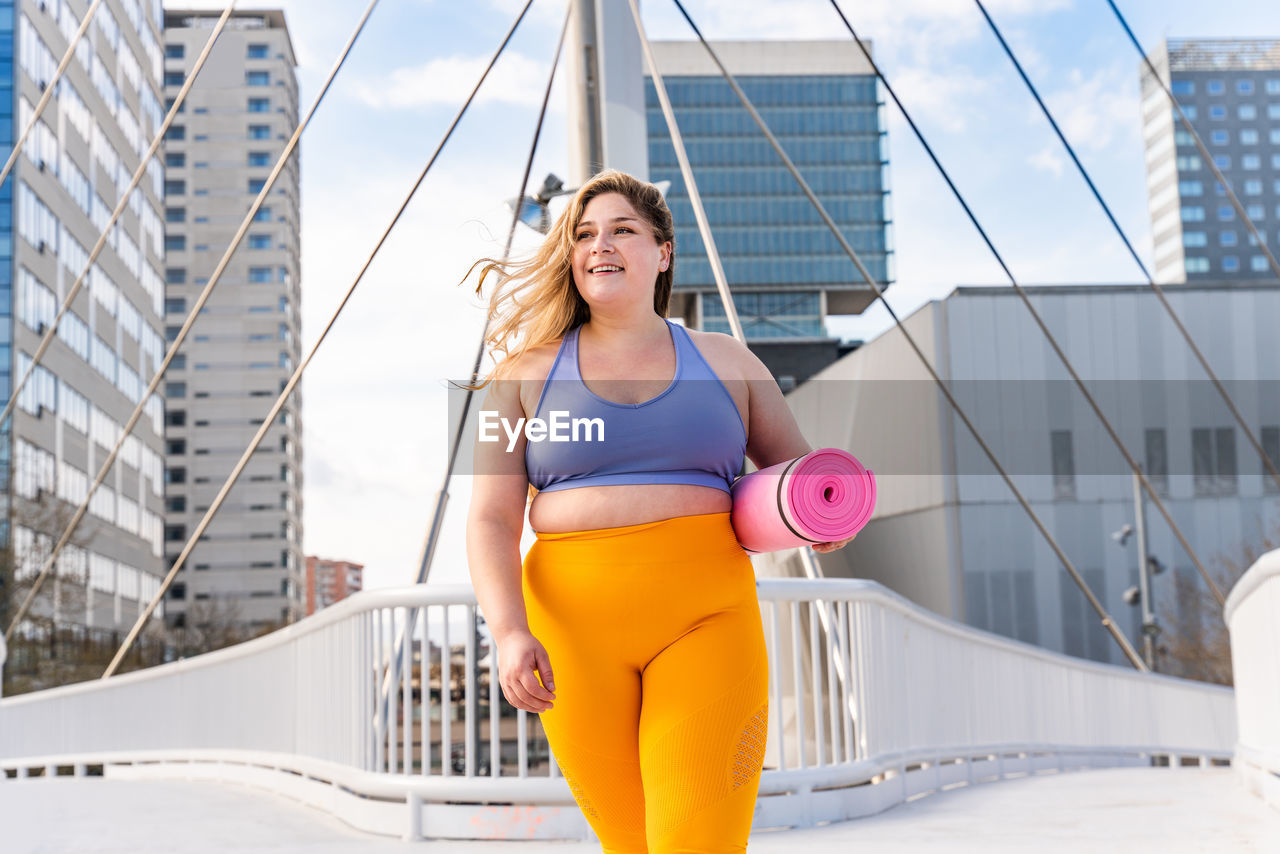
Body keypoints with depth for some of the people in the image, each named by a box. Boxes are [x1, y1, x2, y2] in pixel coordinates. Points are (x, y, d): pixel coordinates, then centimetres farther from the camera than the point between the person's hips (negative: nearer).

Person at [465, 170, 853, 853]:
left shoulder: (725, 361, 12)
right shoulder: (527, 373, 9)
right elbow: (491, 519, 1)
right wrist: (509, 632, -14)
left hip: (706, 617, 0)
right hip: (576, 624, 1)